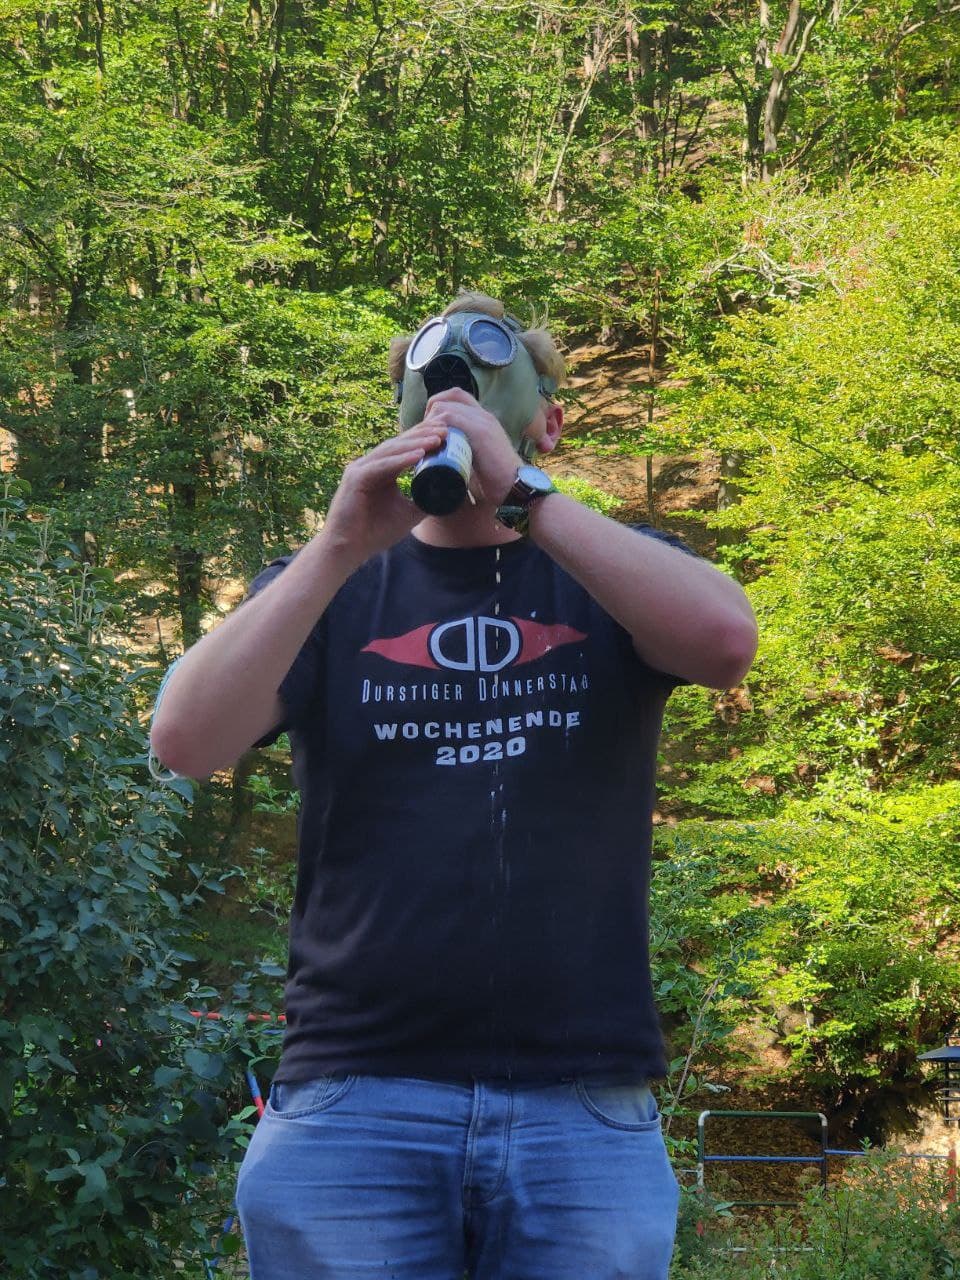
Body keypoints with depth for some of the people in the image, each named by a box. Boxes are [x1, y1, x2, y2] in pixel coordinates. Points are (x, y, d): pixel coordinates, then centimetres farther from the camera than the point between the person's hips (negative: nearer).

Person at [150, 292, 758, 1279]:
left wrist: (523, 491, -16)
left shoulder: (618, 573, 10)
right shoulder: (327, 585, 11)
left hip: (587, 1112, 0)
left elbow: (726, 642, -12)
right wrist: (342, 547, -14)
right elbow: (184, 743, -6)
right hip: (352, 1102, 0)